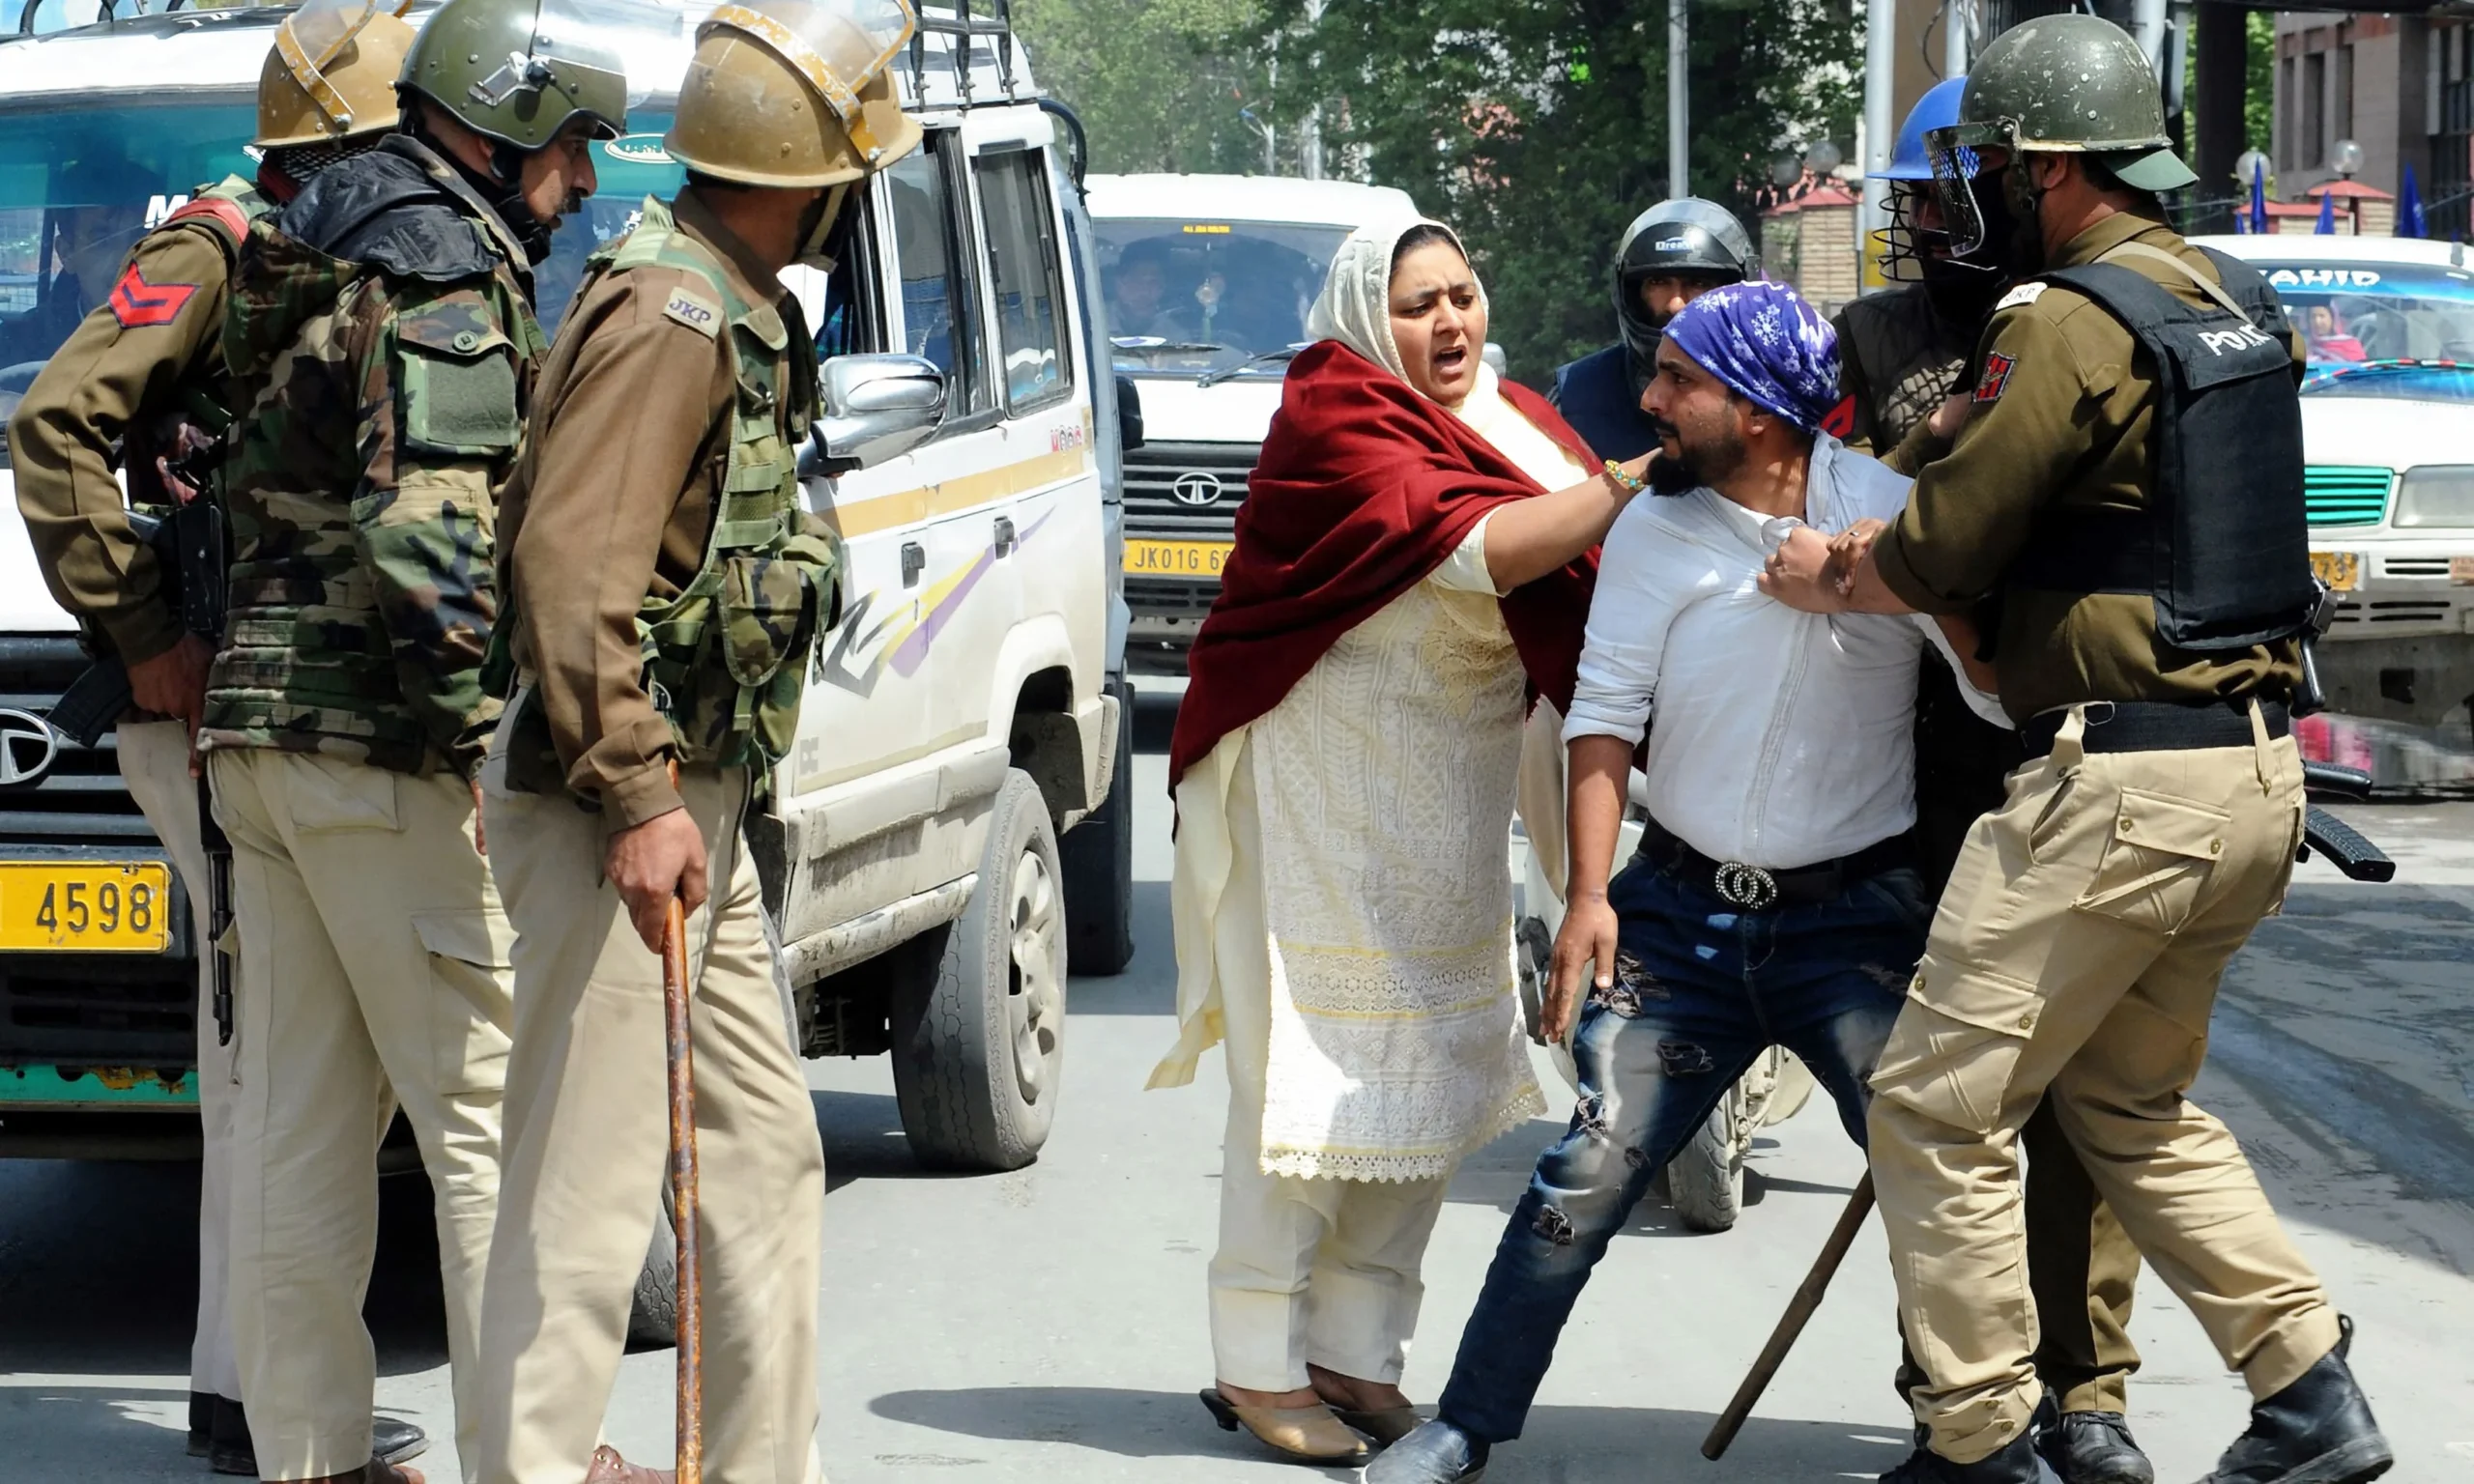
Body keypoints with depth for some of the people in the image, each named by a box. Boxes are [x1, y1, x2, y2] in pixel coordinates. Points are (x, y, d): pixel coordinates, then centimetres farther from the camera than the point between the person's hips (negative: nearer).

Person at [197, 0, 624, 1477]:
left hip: (263, 729, 10)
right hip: (380, 749, -10)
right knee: (493, 1111, -5)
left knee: (304, 1124, 10)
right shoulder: (447, 275, -11)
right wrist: (481, 721, -19)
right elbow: (428, 533, -22)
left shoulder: (322, 262, 19)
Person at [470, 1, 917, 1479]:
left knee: (768, 1146, 14)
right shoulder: (672, 317, -17)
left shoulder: (741, 315, 14)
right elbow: (572, 563, -25)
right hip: (621, 813, -10)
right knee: (593, 1181, -7)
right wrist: (636, 799, -26)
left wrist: (698, 793, 18)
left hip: (695, 805, 11)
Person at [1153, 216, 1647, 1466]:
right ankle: (1257, 1364, 3)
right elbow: (1472, 552, -25)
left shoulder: (1508, 421, 10)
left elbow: (1591, 579, 1)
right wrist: (1633, 484, -29)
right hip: (1322, 796, -7)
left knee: (1439, 1076, 6)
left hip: (1445, 813, 8)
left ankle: (1354, 1350, 15)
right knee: (1317, 1078, -6)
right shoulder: (1335, 424, -12)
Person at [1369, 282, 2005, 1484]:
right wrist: (1589, 896, -6)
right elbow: (1605, 713, 1)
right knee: (1588, 1174, -3)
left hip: (1849, 918, -1)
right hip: (1681, 909, 1)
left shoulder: (1891, 515, -6)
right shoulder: (1655, 529, 1)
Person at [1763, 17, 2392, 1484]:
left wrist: (1810, 577, 9)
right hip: (2261, 772, 9)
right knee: (2133, 1101, 23)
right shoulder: (2240, 303, 12)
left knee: (1940, 1108, 1)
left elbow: (1933, 559, -12)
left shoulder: (2070, 329, -15)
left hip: (2124, 786, -9)